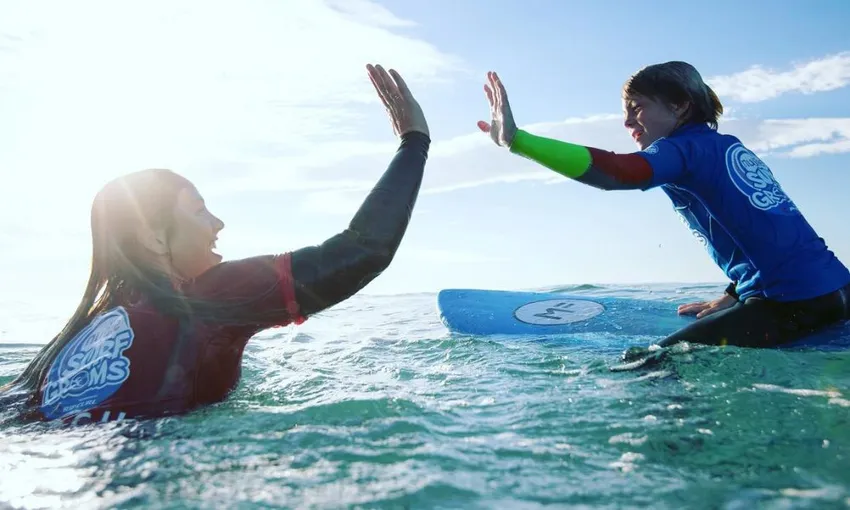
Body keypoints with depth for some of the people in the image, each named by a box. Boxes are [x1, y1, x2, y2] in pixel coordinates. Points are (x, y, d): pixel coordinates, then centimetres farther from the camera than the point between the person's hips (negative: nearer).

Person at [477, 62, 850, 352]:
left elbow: (616, 171, -28)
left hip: (793, 301, -10)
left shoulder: (686, 146, -9)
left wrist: (515, 140, -35)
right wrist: (731, 299, 23)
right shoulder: (733, 148, 18)